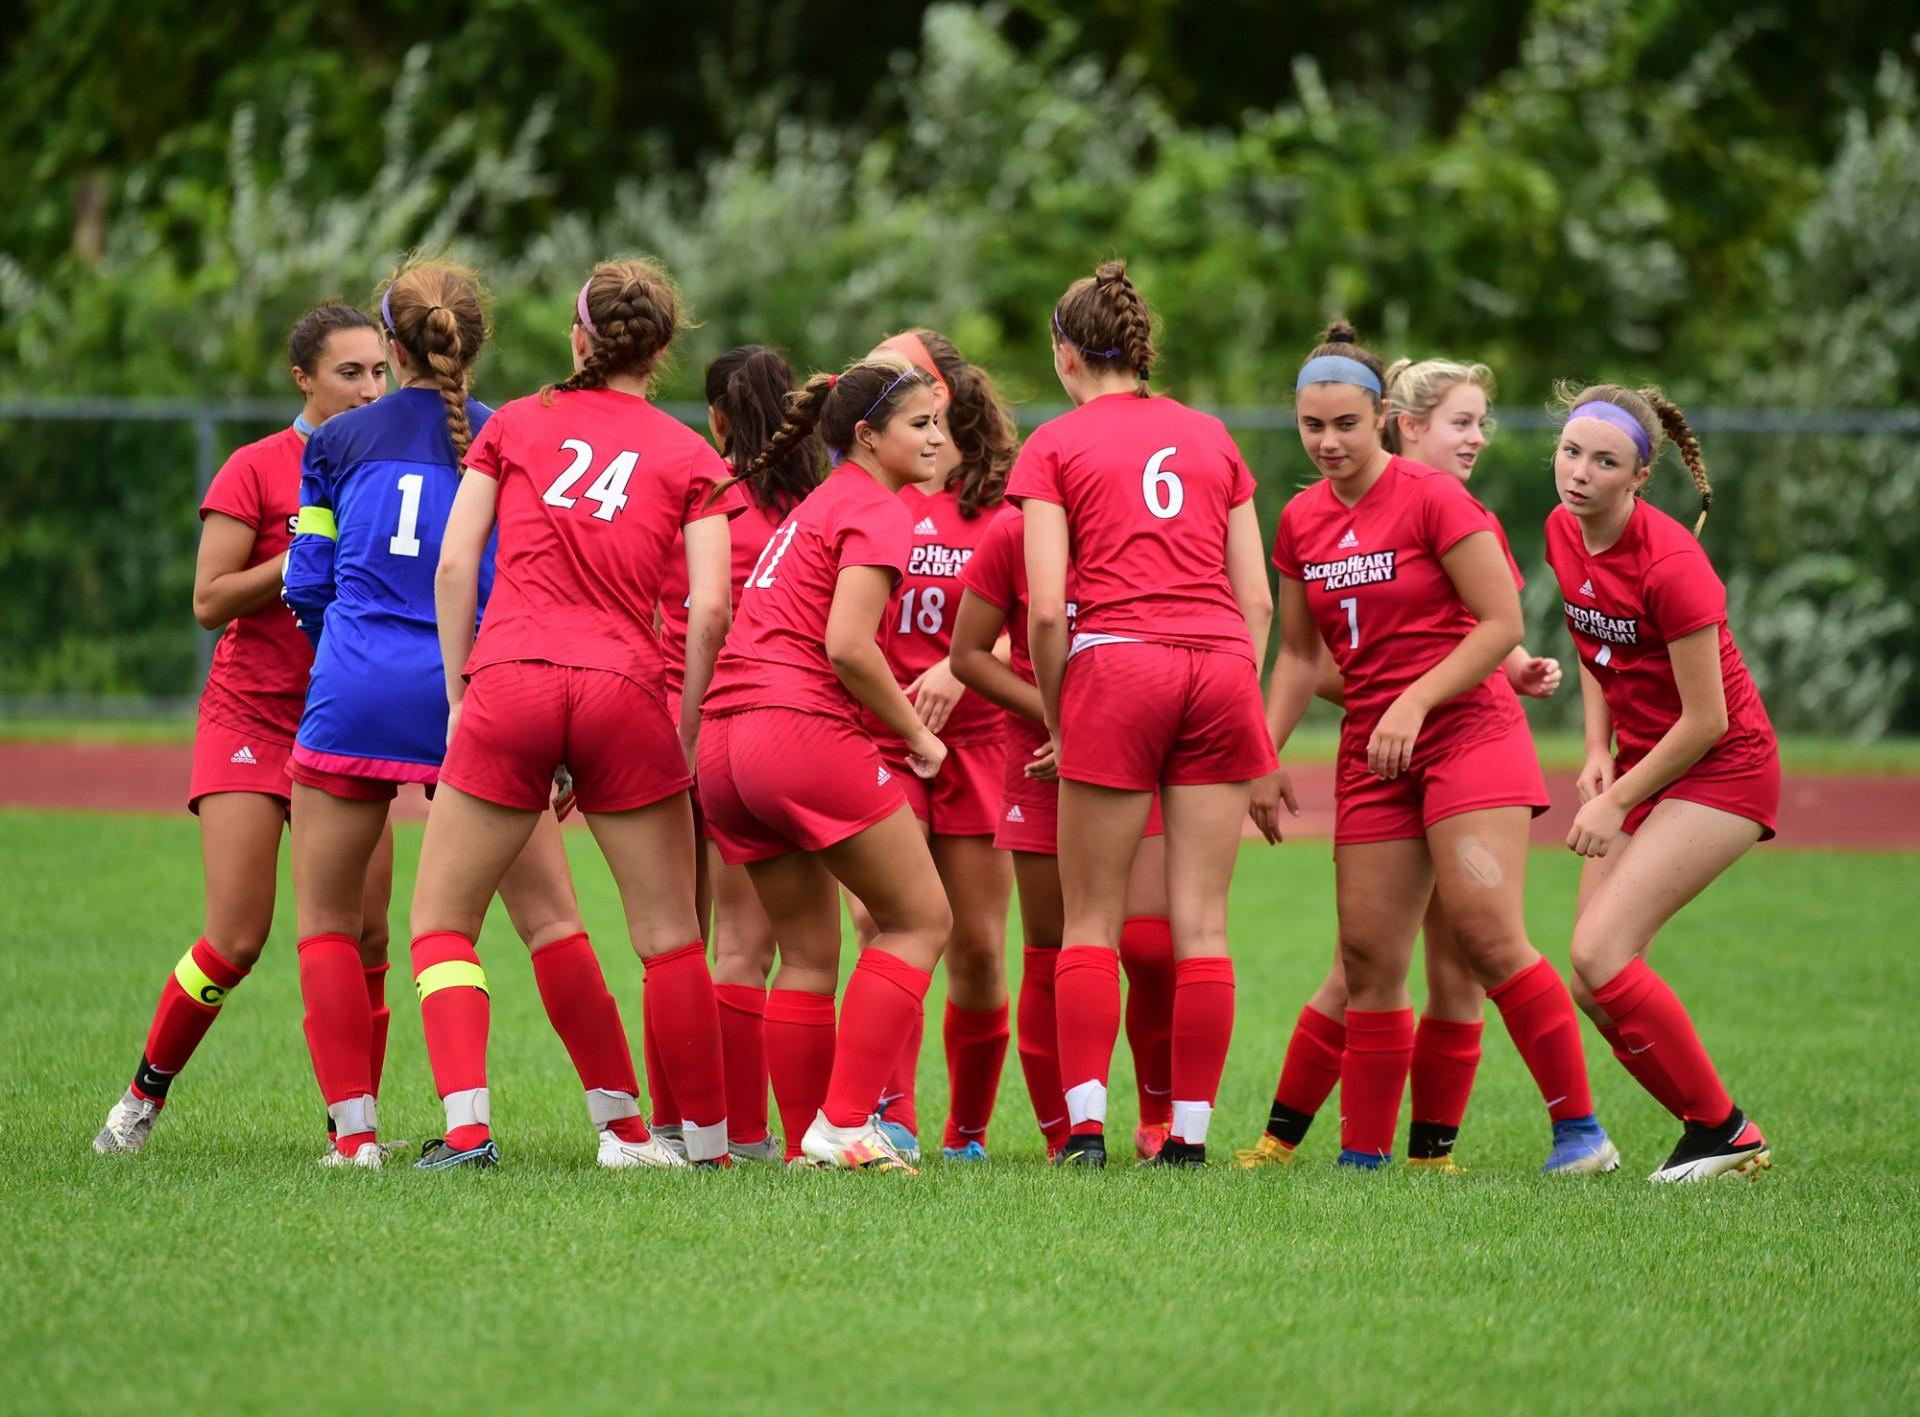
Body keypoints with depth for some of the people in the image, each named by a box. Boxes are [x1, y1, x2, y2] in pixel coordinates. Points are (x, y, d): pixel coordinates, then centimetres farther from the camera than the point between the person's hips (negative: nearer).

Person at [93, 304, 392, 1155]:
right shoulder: (256, 470, -6)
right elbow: (210, 600, -11)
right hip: (252, 716, -4)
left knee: (366, 936, -5)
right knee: (237, 939, -11)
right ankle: (143, 1097, 9)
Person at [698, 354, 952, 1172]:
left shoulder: (816, 507, 24)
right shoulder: (877, 510, -5)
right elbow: (846, 645, -16)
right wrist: (916, 735, -5)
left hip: (724, 738, 9)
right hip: (803, 731, -9)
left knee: (808, 952, 15)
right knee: (920, 918, 1)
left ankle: (807, 1142, 14)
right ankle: (844, 1126, -6)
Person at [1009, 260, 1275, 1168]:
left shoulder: (1055, 446, 6)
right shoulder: (1210, 437, 18)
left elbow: (1045, 611, -3)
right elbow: (1257, 599, 14)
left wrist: (1057, 720, 7)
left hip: (1119, 666, -3)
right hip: (1222, 667, 3)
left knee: (1092, 918, 4)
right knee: (1201, 920, 4)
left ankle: (1085, 1126, -3)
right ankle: (1189, 1131, 2)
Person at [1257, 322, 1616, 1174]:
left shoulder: (1433, 499, -9)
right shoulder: (1301, 522, 10)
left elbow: (1501, 624, -10)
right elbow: (1298, 655, 19)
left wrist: (1414, 702, -16)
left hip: (1467, 732, -6)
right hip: (1372, 754, 6)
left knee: (1487, 936, -17)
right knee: (1368, 959, 1)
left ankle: (1579, 1129, -11)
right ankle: (1364, 1154, 7)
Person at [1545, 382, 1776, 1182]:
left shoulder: (1668, 564, -24)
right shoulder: (1564, 533, -1)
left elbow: (1704, 720, -20)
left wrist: (1617, 802, -13)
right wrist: (1597, 751, 2)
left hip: (1721, 768, -8)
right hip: (1641, 762, 8)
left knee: (1600, 954, -19)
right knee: (1591, 979, 0)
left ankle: (1722, 1133, -6)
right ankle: (1716, 1132, 12)